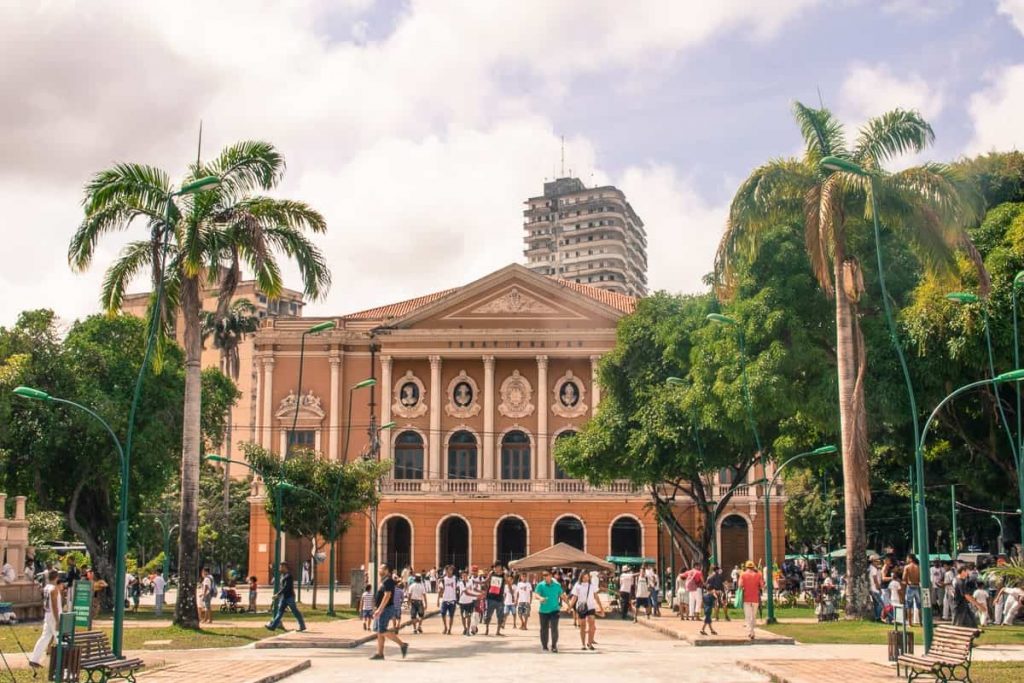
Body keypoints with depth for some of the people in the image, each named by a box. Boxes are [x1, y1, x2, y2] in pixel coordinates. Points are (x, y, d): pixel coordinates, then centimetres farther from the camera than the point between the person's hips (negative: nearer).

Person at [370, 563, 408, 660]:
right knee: (378, 631, 9)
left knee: (382, 631, -12)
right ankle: (380, 653, 11)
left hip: (385, 609, -11)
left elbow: (387, 596, -24)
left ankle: (402, 645, -7)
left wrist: (379, 609, -27)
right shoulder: (384, 581, 16)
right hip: (382, 610, 11)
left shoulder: (388, 581, -16)